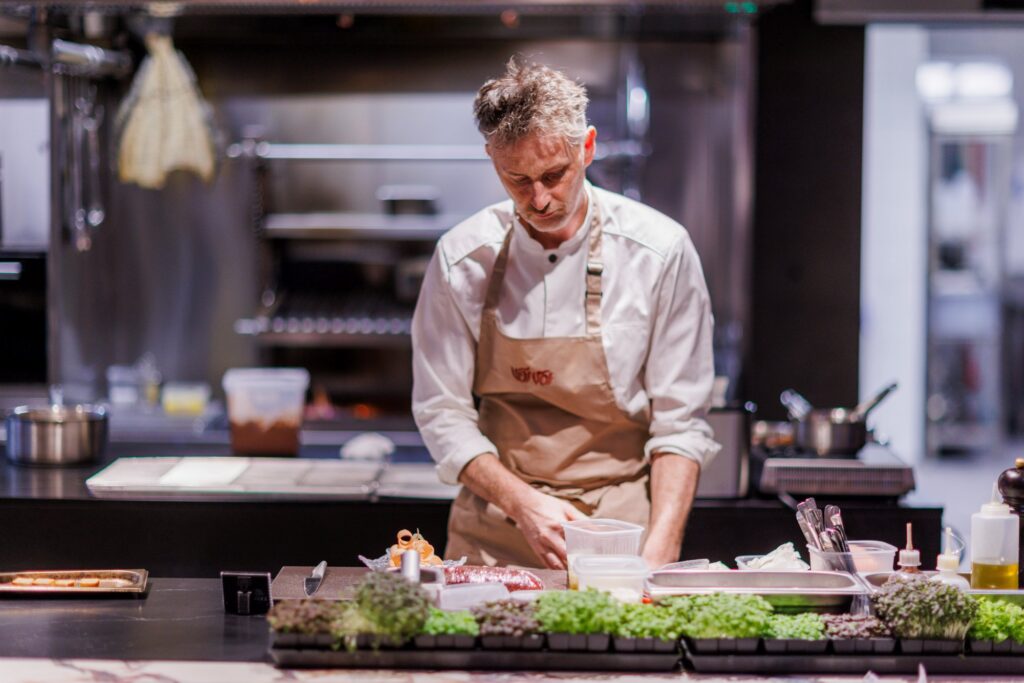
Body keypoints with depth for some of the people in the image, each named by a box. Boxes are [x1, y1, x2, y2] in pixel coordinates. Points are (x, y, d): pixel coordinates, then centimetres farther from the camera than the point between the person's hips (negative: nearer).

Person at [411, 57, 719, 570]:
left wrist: (659, 552, -13)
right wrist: (525, 504, -12)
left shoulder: (658, 250, -4)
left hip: (622, 528, -1)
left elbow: (679, 422, -2)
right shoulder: (462, 259, -1)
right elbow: (442, 413, 3)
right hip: (494, 537, 1)